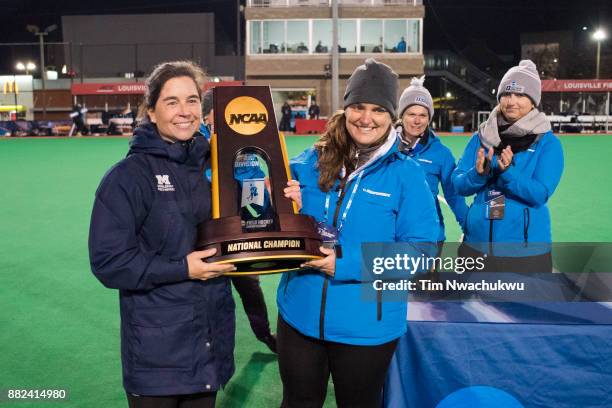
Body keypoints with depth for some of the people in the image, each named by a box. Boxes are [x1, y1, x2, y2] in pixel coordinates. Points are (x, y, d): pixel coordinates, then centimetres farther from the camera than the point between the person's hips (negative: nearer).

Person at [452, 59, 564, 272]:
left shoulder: (547, 142, -5)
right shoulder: (482, 136, 4)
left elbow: (540, 194, -14)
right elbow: (458, 184, 0)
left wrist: (508, 172, -28)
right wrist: (479, 174, -20)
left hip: (526, 250, -3)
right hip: (477, 244, 3)